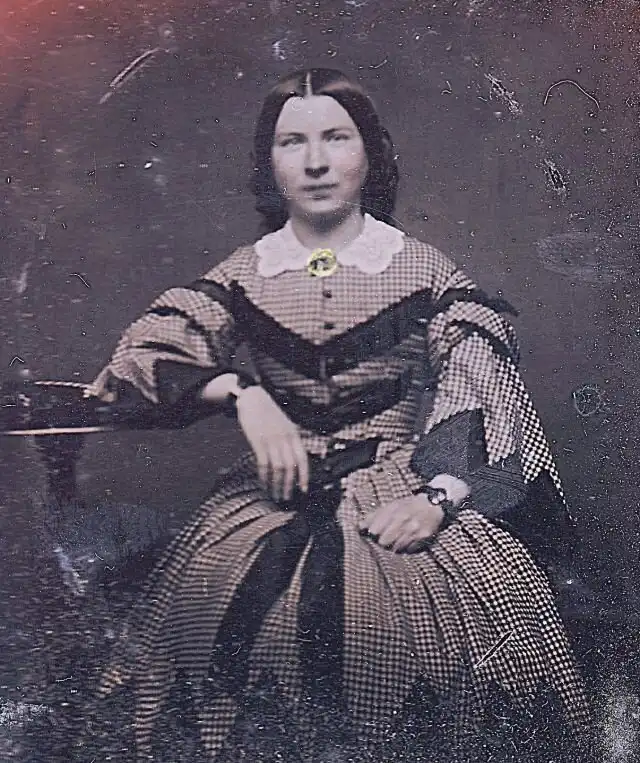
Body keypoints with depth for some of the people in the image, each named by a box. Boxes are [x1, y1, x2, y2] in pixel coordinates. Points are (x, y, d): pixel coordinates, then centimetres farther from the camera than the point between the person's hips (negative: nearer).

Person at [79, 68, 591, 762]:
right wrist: (244, 395, -16)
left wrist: (439, 495, -19)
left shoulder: (422, 268, 5)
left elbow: (478, 385, -3)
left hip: (404, 481, -1)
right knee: (213, 588, -24)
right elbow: (145, 347, 0)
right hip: (281, 488, 1)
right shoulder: (243, 274, 10)